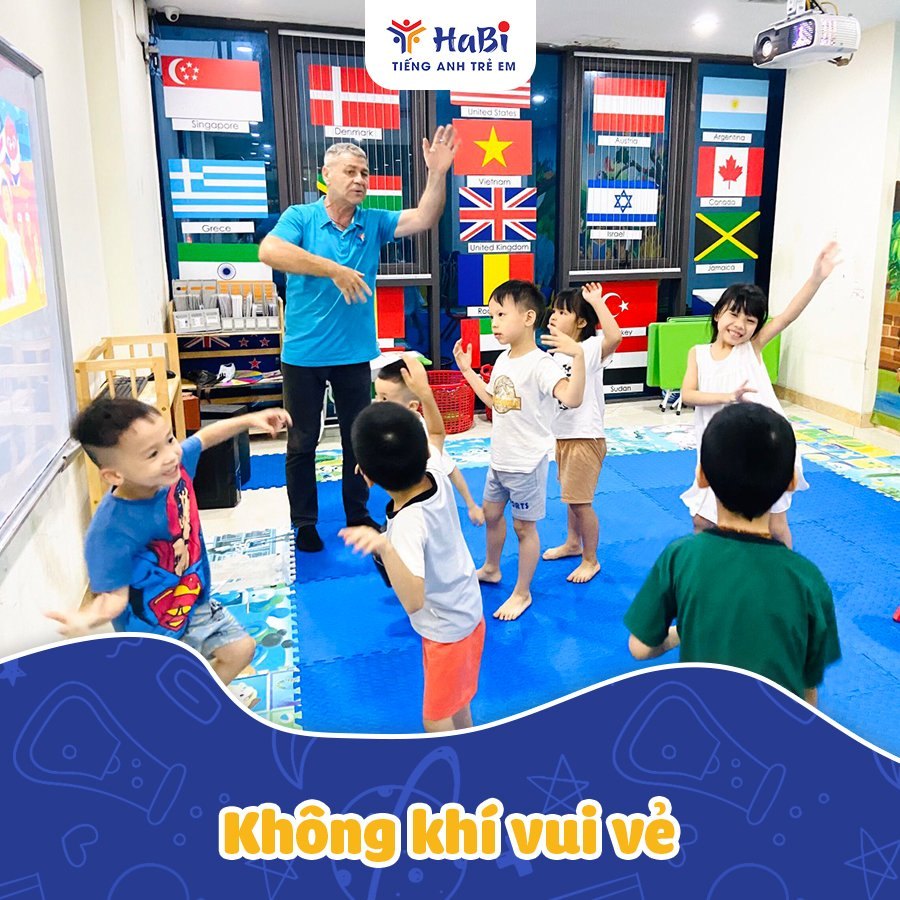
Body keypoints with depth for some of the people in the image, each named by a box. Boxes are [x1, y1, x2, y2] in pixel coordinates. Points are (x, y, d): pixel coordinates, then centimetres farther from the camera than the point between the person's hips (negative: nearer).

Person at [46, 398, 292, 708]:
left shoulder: (176, 465, -21)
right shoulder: (111, 531, -37)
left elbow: (205, 436, 0)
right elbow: (115, 596, -31)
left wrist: (250, 419, -2)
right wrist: (89, 618, -52)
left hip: (196, 603, 6)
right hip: (153, 633, -6)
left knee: (241, 649, 20)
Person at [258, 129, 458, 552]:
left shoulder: (373, 223, 3)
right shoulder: (300, 217, -8)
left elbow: (424, 219, -6)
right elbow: (269, 251, -26)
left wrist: (438, 172, -22)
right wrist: (335, 270, -30)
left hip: (355, 354, 3)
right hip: (303, 353, -3)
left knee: (358, 439, 14)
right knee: (302, 441, 10)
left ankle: (358, 515, 32)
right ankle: (303, 522, 27)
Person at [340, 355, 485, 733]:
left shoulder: (408, 523, -35)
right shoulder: (437, 476, -15)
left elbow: (413, 600, -46)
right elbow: (436, 434, 9)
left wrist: (384, 547, -56)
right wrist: (424, 393, -1)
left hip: (447, 628, -8)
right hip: (465, 612, 8)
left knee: (437, 719, 13)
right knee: (457, 705, 29)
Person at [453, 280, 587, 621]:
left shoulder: (541, 364, -23)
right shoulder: (503, 359, 4)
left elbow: (572, 399, -38)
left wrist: (577, 355, -49)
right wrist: (467, 370, 15)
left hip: (528, 462, -9)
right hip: (500, 458, 9)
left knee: (524, 526, 5)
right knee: (491, 512, 23)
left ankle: (522, 593, 23)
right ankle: (490, 568, 47)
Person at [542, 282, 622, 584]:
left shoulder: (591, 349, -17)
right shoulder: (557, 352, 8)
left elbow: (615, 336, -40)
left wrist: (596, 301, -34)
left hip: (585, 437, -8)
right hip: (561, 435, 9)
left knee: (580, 500, -2)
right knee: (570, 496, 22)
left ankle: (590, 560, 15)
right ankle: (573, 543, 41)